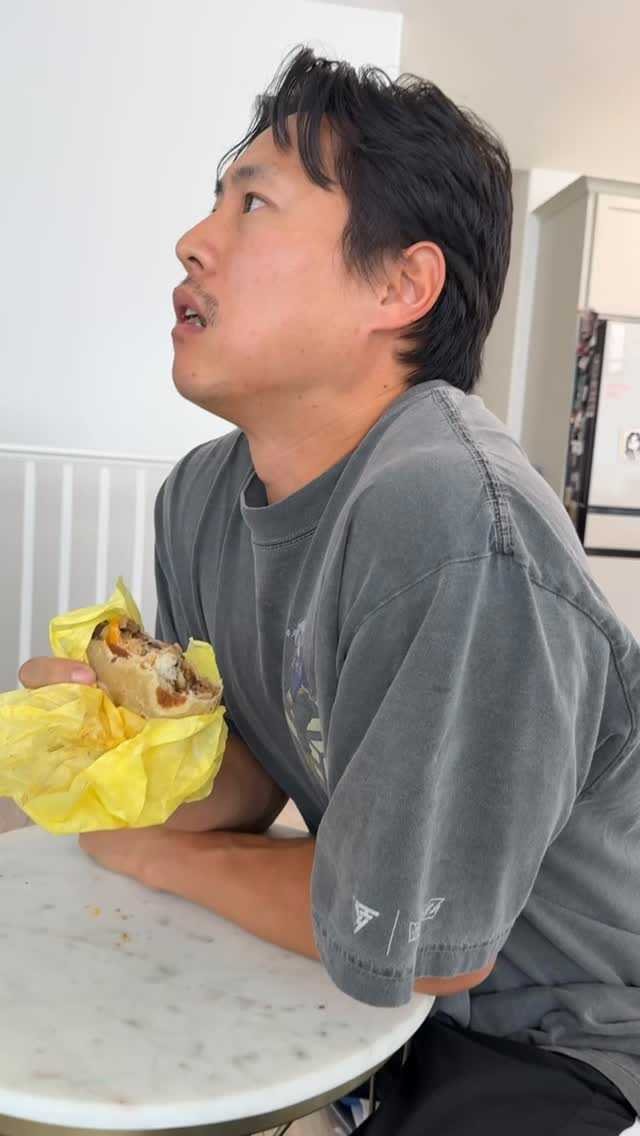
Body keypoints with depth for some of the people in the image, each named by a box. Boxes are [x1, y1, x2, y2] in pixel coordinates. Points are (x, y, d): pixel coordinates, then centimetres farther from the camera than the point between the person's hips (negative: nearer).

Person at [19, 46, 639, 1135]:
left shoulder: (459, 525, -34)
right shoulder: (201, 493, -8)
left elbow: (405, 947, -26)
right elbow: (252, 774, 0)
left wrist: (154, 848, -12)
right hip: (362, 970, 6)